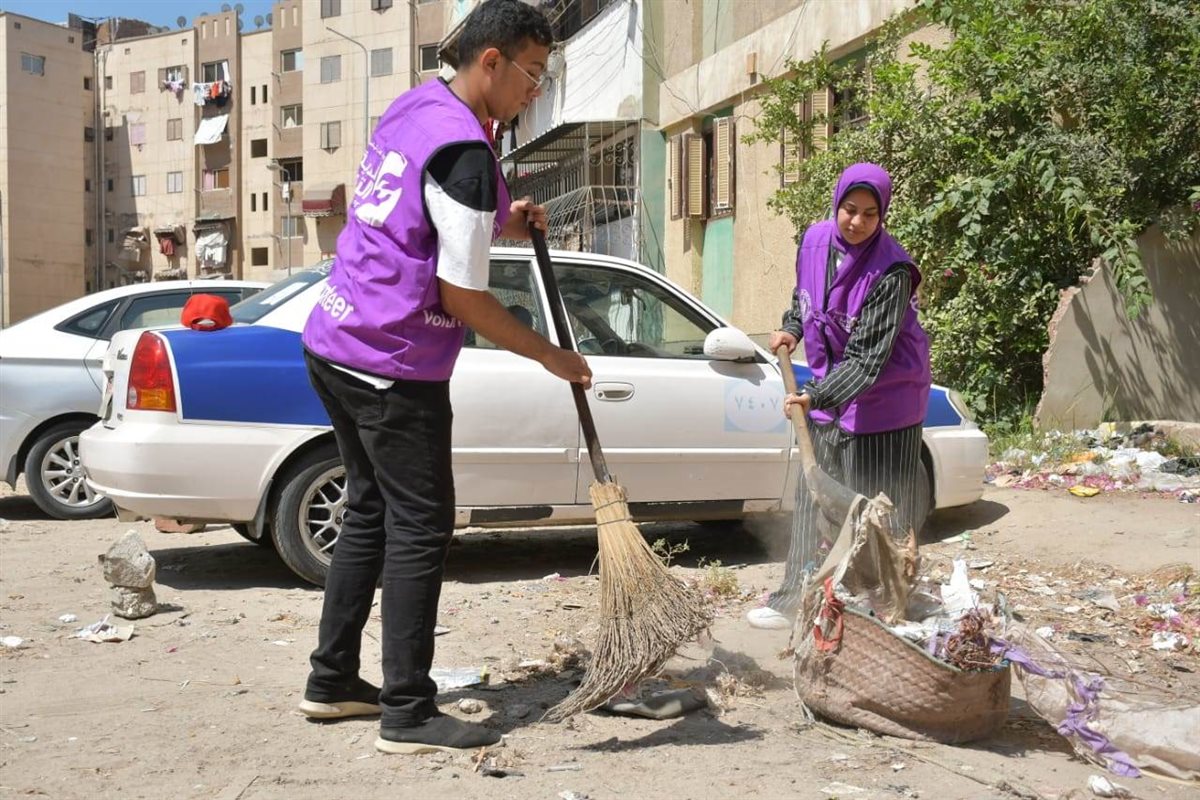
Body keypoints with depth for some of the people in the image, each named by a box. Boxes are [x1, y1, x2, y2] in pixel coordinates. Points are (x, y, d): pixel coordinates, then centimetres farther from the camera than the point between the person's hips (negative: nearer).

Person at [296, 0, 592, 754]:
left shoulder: (411, 107, 10)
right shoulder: (465, 153, -18)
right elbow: (462, 299, -18)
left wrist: (496, 224, 13)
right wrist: (552, 356, -6)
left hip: (337, 344, 10)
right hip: (395, 368, -10)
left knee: (370, 513, 17)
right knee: (420, 529, -2)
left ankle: (332, 680, 27)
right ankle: (409, 714, 6)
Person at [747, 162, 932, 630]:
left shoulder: (890, 272, -22)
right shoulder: (815, 240, -3)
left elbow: (867, 358, -25)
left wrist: (815, 395, -35)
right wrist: (791, 329, 3)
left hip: (881, 397, -6)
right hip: (827, 390, 6)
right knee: (815, 500, 11)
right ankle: (797, 603, 20)